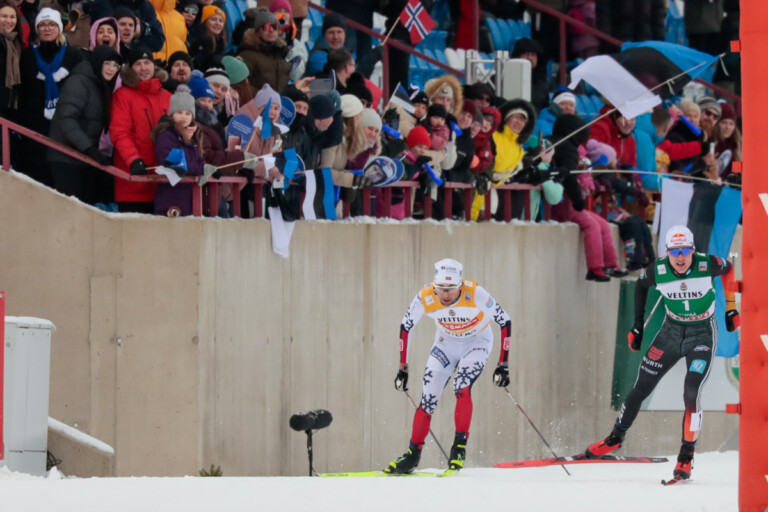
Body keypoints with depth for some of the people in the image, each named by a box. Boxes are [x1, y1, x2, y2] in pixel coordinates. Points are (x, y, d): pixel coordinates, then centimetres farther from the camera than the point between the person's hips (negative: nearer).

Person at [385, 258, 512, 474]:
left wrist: (503, 365, -22)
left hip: (477, 342, -3)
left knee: (462, 388, -26)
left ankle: (459, 448, -17)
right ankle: (413, 454, 9)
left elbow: (504, 321, -22)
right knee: (428, 399, -4)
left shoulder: (475, 294, -33)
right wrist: (403, 368, -6)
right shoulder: (425, 297, -26)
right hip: (446, 343, 3)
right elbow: (406, 327, -8)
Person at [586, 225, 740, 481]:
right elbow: (641, 285, 6)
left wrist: (731, 308, 4)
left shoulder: (707, 265, -22)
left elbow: (728, 269, 2)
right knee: (640, 389, 8)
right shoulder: (657, 270, -18)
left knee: (691, 395, -18)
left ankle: (686, 457, -5)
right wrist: (638, 326, 7)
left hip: (702, 335, -3)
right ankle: (616, 438, 31)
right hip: (671, 332, 3)